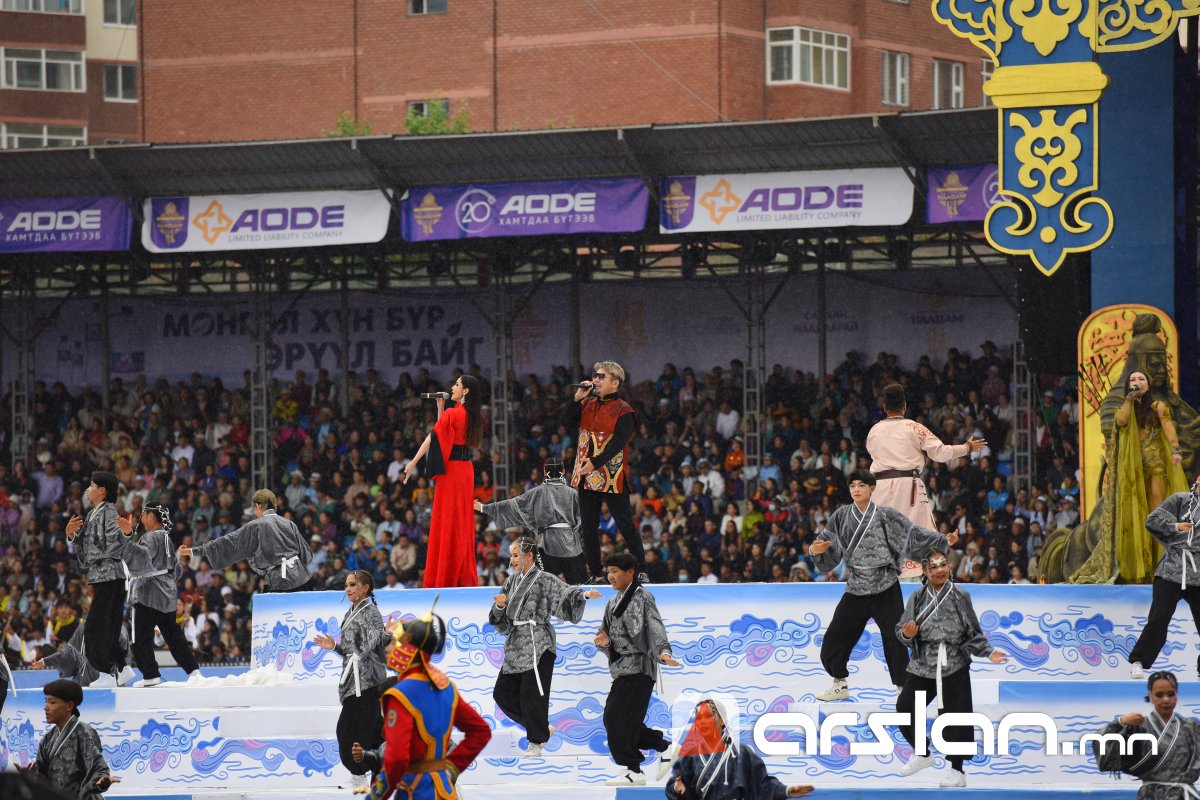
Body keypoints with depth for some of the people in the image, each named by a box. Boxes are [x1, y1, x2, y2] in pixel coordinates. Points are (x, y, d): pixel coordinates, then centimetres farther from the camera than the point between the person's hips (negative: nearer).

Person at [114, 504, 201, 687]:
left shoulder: (151, 537, -11)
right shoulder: (166, 538, 19)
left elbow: (141, 557, -31)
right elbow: (176, 570, 25)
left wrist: (127, 535, -40)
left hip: (148, 595, -9)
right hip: (167, 595, 9)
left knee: (141, 637, -4)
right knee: (173, 634, 12)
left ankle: (151, 675, -8)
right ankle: (193, 670, 9)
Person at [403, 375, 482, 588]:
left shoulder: (452, 414, -13)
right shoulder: (471, 416, 11)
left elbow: (433, 436, -17)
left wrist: (413, 462, -17)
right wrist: (441, 409, 15)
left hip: (451, 470, -8)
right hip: (466, 469, 8)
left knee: (447, 522, -4)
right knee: (463, 523, 11)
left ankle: (446, 577, -4)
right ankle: (465, 576, 12)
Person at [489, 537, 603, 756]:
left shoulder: (544, 580, -5)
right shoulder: (513, 581, 14)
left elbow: (564, 593, -18)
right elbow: (501, 620, 16)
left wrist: (583, 595, -37)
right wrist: (499, 606, -6)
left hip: (537, 645, -8)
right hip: (516, 645, 8)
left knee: (531, 693, -8)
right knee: (502, 693, 7)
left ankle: (536, 742, 7)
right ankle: (542, 728, 21)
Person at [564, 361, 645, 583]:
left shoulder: (623, 411, -8)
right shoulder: (587, 405, 12)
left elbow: (618, 443, -17)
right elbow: (567, 423, 3)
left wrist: (595, 462, -28)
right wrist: (577, 399, -6)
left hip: (612, 478, -7)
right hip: (587, 476, 7)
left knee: (626, 526, -3)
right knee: (588, 527, 9)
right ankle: (597, 575, 17)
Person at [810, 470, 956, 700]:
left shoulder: (886, 515, -4)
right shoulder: (841, 516, 3)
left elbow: (914, 534, -3)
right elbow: (828, 547, 5)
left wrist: (944, 541, -10)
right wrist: (816, 550, -16)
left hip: (886, 589, -3)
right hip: (856, 590, 3)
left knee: (895, 641, -4)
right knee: (834, 639, 5)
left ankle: (903, 688, 9)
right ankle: (840, 686, 24)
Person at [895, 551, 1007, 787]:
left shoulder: (960, 597, -2)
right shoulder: (917, 598, 1)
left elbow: (973, 634, 2)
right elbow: (902, 630, 1)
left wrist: (988, 652, -10)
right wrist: (907, 634, -21)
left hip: (954, 664, -2)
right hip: (922, 665, 2)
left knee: (956, 716, -3)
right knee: (905, 708, 3)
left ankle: (957, 771, 8)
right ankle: (922, 755, 27)